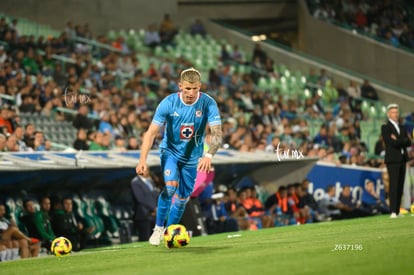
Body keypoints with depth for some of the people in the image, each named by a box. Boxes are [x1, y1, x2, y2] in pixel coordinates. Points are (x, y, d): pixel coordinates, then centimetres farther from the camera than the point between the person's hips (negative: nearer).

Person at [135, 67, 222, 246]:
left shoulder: (208, 104, -20)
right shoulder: (168, 103, -21)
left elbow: (217, 133, -26)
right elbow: (151, 132, -18)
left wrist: (208, 156, -45)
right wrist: (143, 159, -28)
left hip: (192, 156, 2)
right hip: (170, 151, -2)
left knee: (183, 197, 8)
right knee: (171, 186, -25)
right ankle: (158, 227, -10)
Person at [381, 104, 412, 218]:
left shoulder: (402, 128, 20)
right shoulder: (385, 127, -1)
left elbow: (408, 142, 6)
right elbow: (392, 142, -14)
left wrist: (398, 140, -8)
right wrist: (403, 141, -2)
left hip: (402, 160, 6)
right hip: (392, 160, -6)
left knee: (400, 186, 4)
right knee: (394, 185, -14)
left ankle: (397, 211, 5)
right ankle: (393, 212, -18)